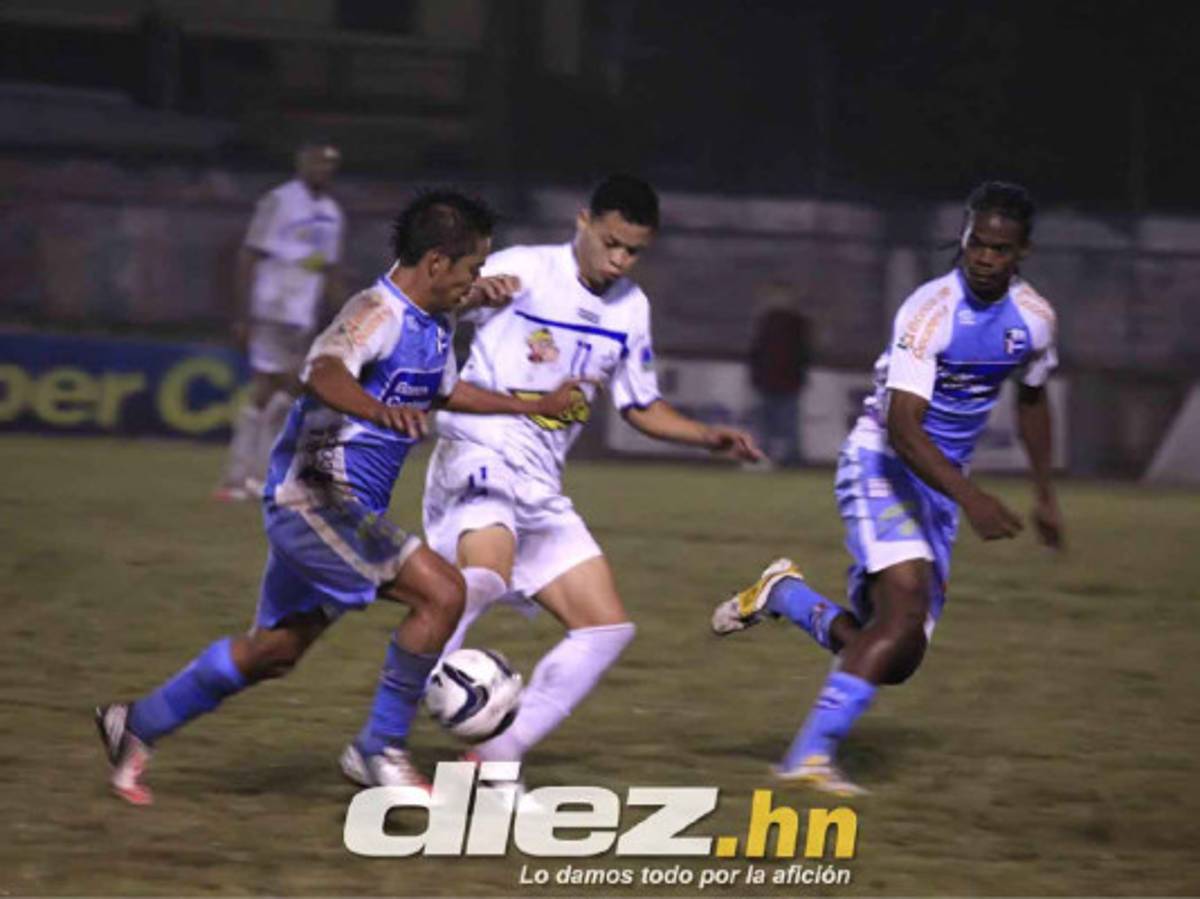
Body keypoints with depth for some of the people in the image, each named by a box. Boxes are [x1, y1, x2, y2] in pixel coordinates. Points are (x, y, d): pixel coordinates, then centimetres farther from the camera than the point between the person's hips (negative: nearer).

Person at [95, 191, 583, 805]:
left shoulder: (433, 325, 11)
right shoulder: (378, 312, -19)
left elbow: (446, 391, 32)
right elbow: (326, 370, -39)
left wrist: (531, 407, 30)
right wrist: (379, 410, -58)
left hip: (310, 506, 10)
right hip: (318, 500, -10)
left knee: (275, 650, 18)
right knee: (441, 593, -19)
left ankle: (137, 726, 31)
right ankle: (378, 751, -10)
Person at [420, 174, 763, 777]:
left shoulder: (630, 308, 14)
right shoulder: (523, 271, -7)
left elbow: (642, 407, 25)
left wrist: (710, 437, 10)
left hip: (540, 488, 8)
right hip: (479, 454, -8)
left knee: (607, 627, 2)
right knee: (485, 574, -36)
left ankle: (497, 758, 7)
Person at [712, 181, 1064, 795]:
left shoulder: (1033, 319, 0)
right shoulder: (931, 312, -22)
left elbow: (1031, 398, 21)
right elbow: (902, 427, -29)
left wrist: (1045, 493, 23)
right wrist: (971, 498, -40)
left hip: (940, 484, 7)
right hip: (882, 467, -7)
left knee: (896, 660, 1)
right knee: (907, 611, -28)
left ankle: (783, 595, 24)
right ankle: (811, 755, -23)